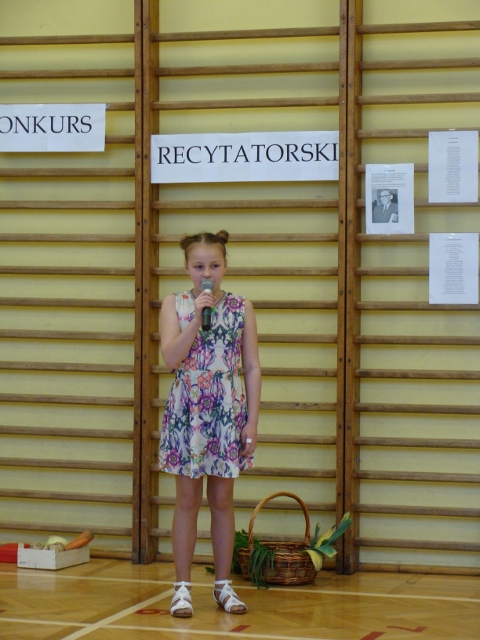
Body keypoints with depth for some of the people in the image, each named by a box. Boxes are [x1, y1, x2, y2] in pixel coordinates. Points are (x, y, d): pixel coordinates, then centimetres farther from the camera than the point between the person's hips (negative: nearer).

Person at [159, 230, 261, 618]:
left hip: (229, 412, 1)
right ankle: (183, 587, 11)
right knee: (188, 501, 4)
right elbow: (171, 357, -13)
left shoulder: (241, 308, 3)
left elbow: (252, 368, 2)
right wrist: (197, 316, -20)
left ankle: (224, 585, 18)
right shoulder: (175, 305, 1)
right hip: (186, 411, -1)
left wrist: (252, 421, -2)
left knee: (222, 500, 8)